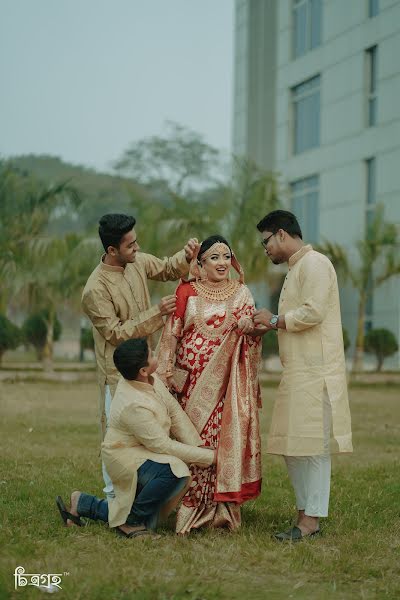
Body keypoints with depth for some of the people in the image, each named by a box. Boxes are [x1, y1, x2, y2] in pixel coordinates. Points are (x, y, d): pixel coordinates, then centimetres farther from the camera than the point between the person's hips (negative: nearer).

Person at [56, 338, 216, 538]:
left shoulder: (151, 380, -7)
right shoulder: (134, 405, -32)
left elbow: (176, 413, -4)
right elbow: (162, 445, -27)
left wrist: (199, 446, -12)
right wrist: (209, 456, -24)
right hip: (126, 458, -9)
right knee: (175, 471, -35)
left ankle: (82, 503, 22)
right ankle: (131, 522, -13)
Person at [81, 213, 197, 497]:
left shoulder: (139, 262, -2)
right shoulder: (96, 290, -22)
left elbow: (168, 269, 16)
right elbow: (116, 333, -21)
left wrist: (186, 256, -7)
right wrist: (156, 312, -25)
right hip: (119, 371, -7)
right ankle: (114, 498, 16)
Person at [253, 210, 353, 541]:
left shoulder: (314, 263, -9)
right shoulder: (296, 268, 22)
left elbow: (313, 312, -19)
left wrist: (275, 320, -7)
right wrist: (269, 326, 11)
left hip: (316, 371, -10)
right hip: (298, 372, 10)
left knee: (313, 445, -7)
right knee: (292, 445, 10)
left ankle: (312, 520, -4)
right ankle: (306, 513, 16)